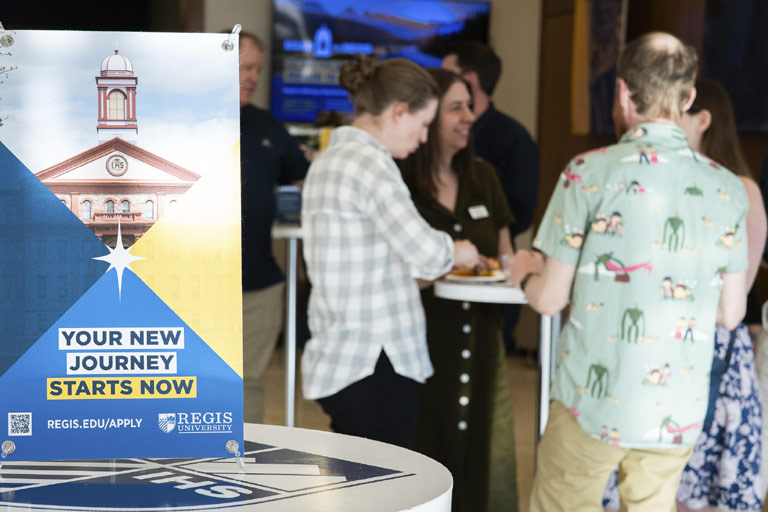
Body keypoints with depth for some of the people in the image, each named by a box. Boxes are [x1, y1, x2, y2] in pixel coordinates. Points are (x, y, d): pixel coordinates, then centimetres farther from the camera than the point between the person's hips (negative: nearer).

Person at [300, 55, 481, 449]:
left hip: (339, 359, 10)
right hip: (374, 365, -10)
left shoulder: (331, 159, 15)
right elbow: (425, 253, -22)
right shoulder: (369, 161, -16)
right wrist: (456, 252, 0)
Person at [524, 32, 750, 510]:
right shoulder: (729, 189, 1)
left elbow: (550, 299, -7)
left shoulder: (590, 172, -10)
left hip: (593, 402, -3)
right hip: (678, 413, 4)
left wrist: (525, 276, 15)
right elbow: (730, 313, 6)